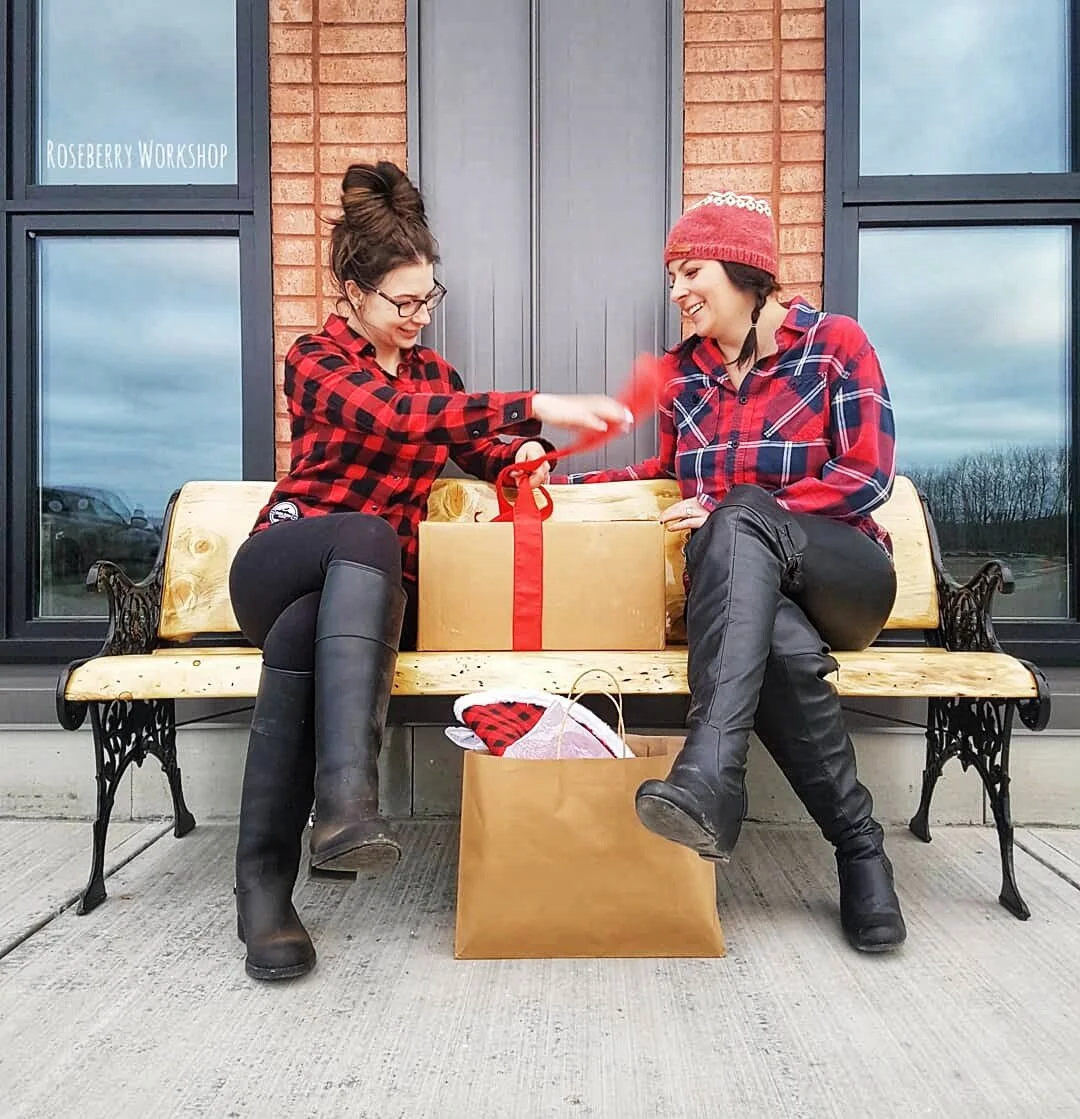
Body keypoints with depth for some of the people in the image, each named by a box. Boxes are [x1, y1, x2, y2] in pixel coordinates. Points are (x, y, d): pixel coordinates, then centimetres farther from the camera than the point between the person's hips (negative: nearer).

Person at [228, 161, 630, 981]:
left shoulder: (431, 371, 17)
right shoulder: (315, 358, -3)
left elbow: (477, 450, 23)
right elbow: (393, 417, -24)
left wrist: (521, 454, -4)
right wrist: (536, 406, -32)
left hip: (375, 589, 3)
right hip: (286, 563, -3)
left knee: (305, 634, -34)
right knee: (366, 536, -39)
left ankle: (266, 884, -37)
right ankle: (348, 793, -51)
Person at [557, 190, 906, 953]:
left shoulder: (835, 342, 1)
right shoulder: (683, 372, 13)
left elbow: (867, 477, -7)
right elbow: (671, 475, 24)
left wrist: (728, 510, -15)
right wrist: (564, 485, 10)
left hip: (843, 578, -2)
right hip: (747, 585, 2)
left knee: (741, 516, -37)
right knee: (784, 648, -37)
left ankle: (710, 775, -50)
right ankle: (861, 847, -21)